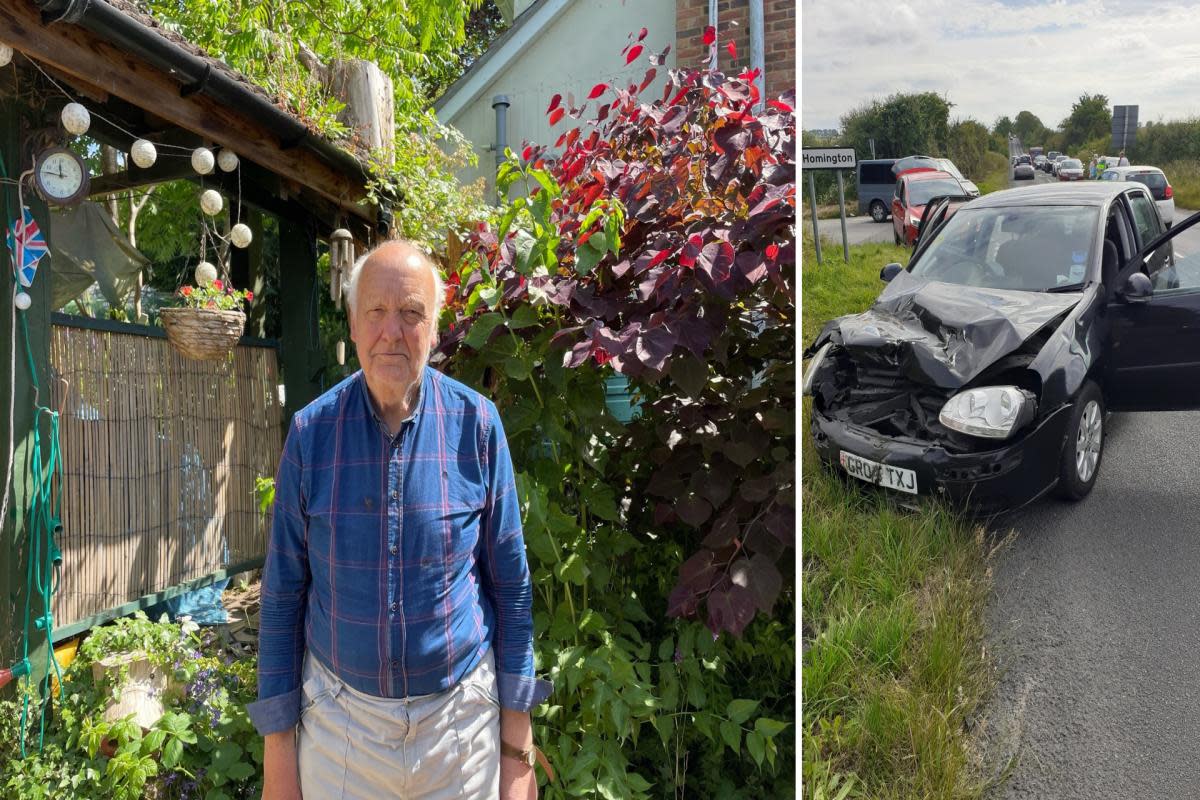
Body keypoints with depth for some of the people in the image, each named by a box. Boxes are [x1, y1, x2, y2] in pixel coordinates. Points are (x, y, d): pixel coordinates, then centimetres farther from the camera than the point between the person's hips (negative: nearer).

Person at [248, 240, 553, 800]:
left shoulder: (476, 424, -10)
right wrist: (277, 749, -1)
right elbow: (283, 593, -1)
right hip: (337, 712, 1)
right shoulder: (311, 431, -7)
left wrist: (518, 744, -3)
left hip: (460, 713, 0)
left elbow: (510, 585, -4)